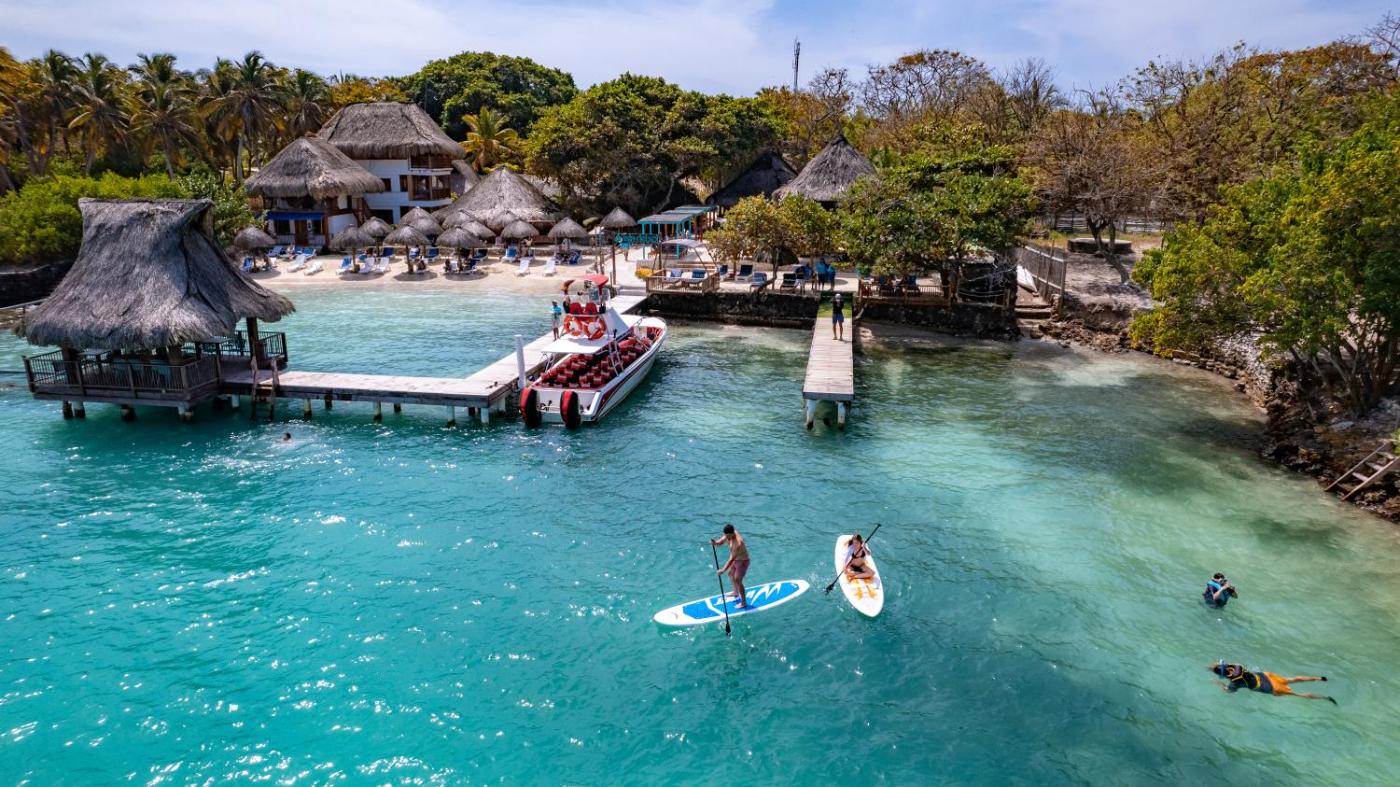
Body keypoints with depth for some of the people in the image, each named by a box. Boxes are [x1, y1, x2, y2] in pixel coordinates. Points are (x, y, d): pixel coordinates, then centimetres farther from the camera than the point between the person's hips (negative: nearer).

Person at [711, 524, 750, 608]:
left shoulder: (737, 543, -39)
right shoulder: (729, 534, -14)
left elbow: (731, 559, -39)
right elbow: (720, 542, -6)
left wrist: (723, 570, -42)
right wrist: (714, 542, -29)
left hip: (742, 561, -9)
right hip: (736, 559, 9)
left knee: (737, 581, -4)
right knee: (730, 573, 25)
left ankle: (744, 602, 11)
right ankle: (736, 592, 48)